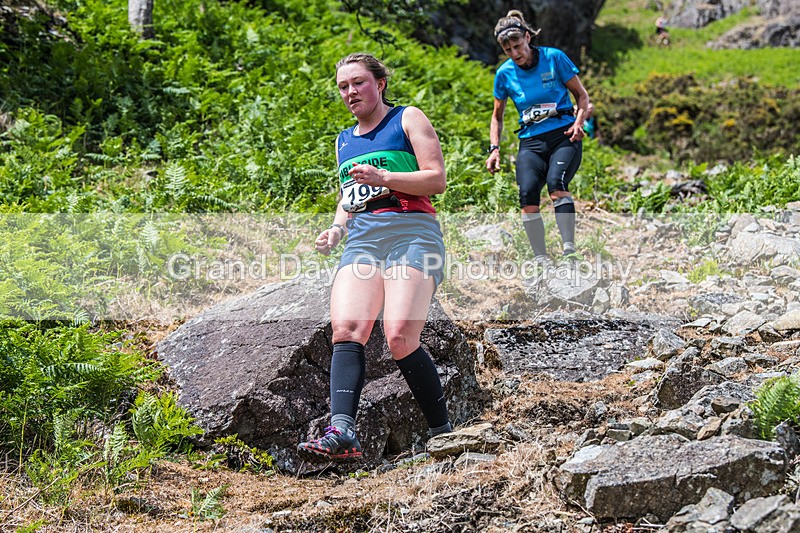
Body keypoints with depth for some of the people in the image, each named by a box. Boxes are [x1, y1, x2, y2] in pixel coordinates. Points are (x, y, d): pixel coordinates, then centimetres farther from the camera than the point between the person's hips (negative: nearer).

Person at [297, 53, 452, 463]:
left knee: (400, 336, -23)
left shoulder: (407, 119, 11)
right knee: (345, 329, -21)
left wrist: (382, 177, -12)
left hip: (411, 232, -5)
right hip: (361, 240, 5)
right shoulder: (344, 140, 29)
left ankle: (443, 432, -9)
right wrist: (336, 229, 14)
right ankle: (341, 433, -34)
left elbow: (437, 180, 1)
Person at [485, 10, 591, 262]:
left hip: (564, 136, -2)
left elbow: (581, 94, 7)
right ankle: (541, 259, -12)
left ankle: (569, 250, -29)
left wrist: (579, 122, -11)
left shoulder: (554, 58, -2)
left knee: (556, 183, -30)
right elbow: (497, 116, 17)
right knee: (528, 195, -22)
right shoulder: (504, 74, 4)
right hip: (530, 142, 2)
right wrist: (494, 149, 4)